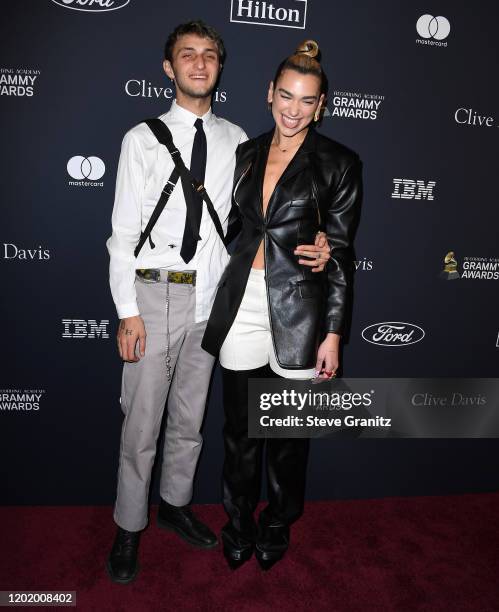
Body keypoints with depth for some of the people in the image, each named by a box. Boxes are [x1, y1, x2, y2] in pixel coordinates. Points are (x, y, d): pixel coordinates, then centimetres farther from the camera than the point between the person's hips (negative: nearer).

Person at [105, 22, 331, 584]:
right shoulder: (143, 139, -2)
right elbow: (123, 232, -5)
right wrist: (128, 312, -11)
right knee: (141, 422, 4)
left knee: (190, 416, 16)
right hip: (154, 291, -3)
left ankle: (175, 504, 38)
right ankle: (129, 528, 26)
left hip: (210, 294, 3)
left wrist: (307, 245, -16)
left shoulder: (235, 141, 7)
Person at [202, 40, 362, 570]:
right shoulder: (246, 154, 9)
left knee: (288, 433, 12)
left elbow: (340, 253, -4)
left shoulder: (338, 164, -2)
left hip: (299, 311, -3)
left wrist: (332, 333, -7)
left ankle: (278, 524, 37)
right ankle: (238, 522, 36)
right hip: (241, 306, 3)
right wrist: (222, 301, 12)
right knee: (239, 428, 13)